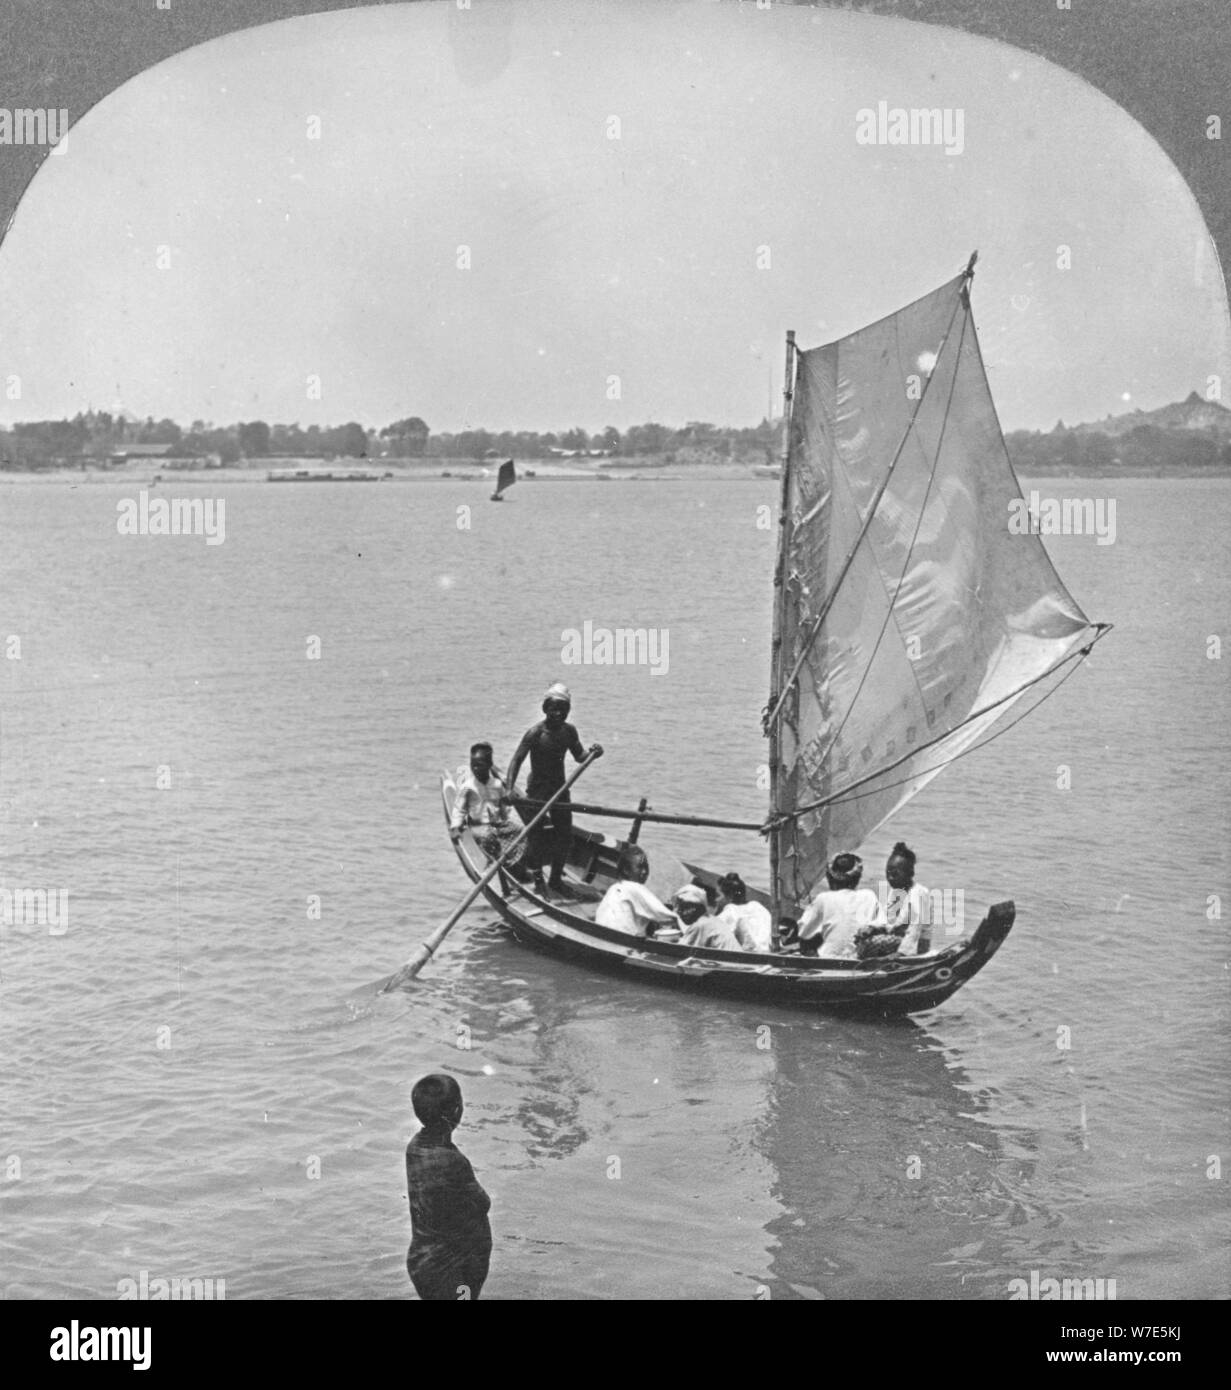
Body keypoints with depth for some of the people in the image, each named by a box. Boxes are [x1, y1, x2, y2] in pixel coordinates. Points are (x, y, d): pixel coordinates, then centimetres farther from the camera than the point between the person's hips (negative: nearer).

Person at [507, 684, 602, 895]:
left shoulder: (569, 731, 0)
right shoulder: (535, 733, -18)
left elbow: (579, 756, 10)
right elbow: (517, 760, -19)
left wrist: (592, 753, -14)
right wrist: (510, 787, -33)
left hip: (560, 787, 6)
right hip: (538, 788, -6)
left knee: (565, 835, 6)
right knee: (539, 834, -9)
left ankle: (556, 879, 20)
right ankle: (538, 880, 4)